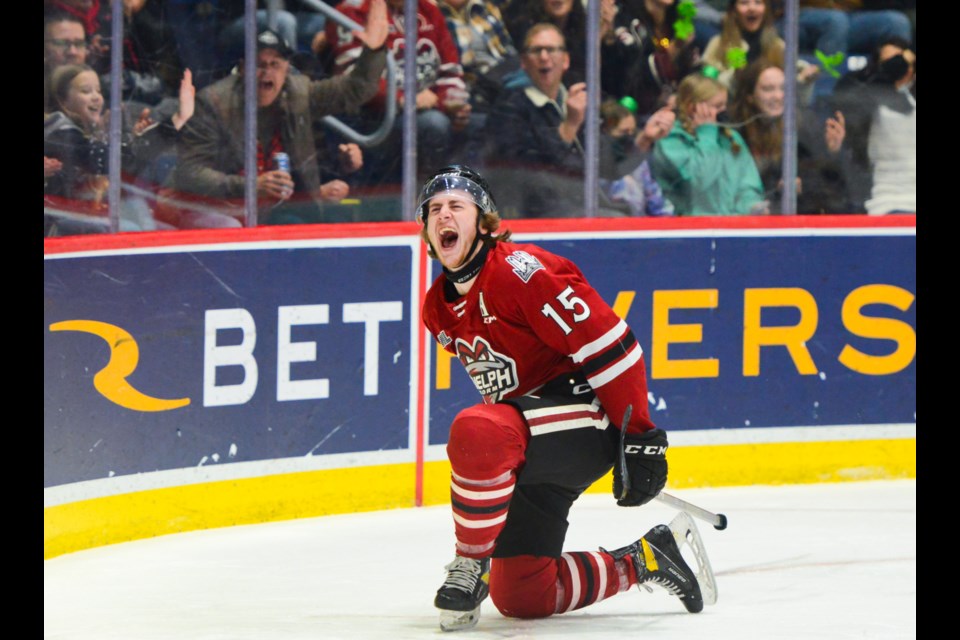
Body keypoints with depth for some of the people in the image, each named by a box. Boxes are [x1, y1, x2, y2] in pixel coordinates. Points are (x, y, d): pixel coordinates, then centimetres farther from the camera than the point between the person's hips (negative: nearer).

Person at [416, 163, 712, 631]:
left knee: (476, 433, -38)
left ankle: (470, 570, -19)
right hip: (526, 446, 9)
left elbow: (610, 346, -20)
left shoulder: (519, 271, -18)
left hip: (583, 421, -9)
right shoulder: (439, 310, 10)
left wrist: (640, 437, -20)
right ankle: (643, 562, 23)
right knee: (520, 597, 5)